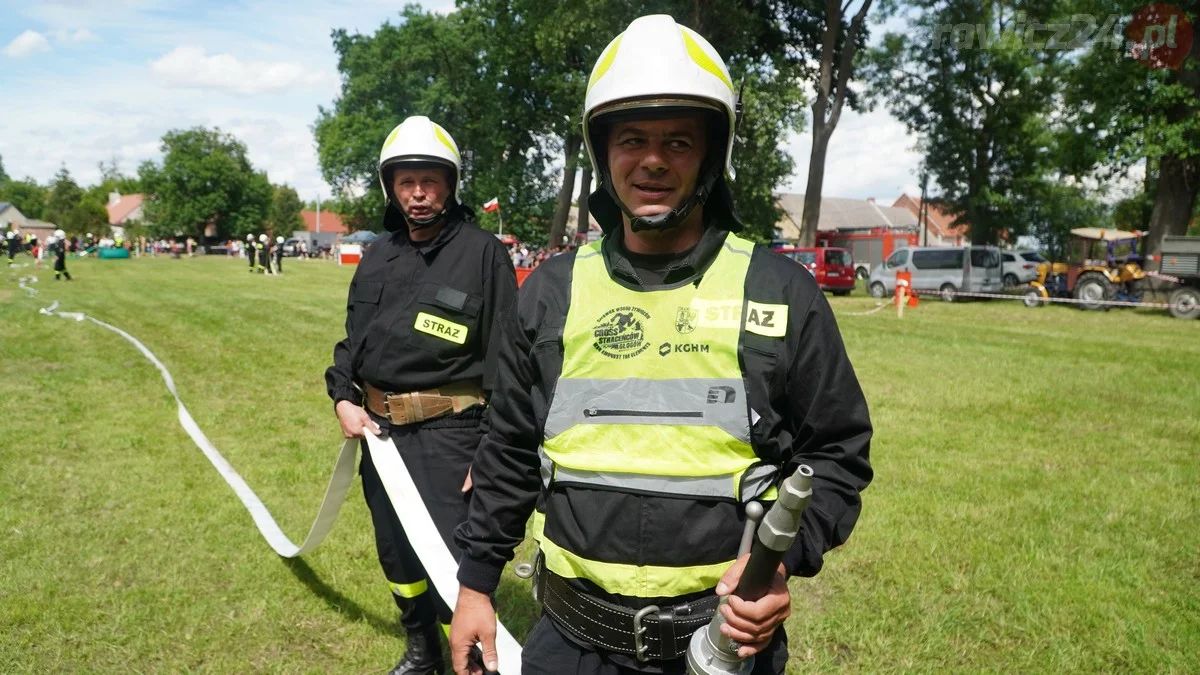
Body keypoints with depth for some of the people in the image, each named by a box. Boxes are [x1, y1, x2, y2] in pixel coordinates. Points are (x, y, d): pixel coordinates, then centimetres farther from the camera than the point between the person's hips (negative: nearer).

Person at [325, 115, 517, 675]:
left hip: (447, 433, -7)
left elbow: (504, 358, -11)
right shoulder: (377, 257, 11)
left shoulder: (482, 252, -9)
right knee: (396, 554, 19)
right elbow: (353, 337, 19)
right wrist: (342, 397, 2)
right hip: (378, 427, 7)